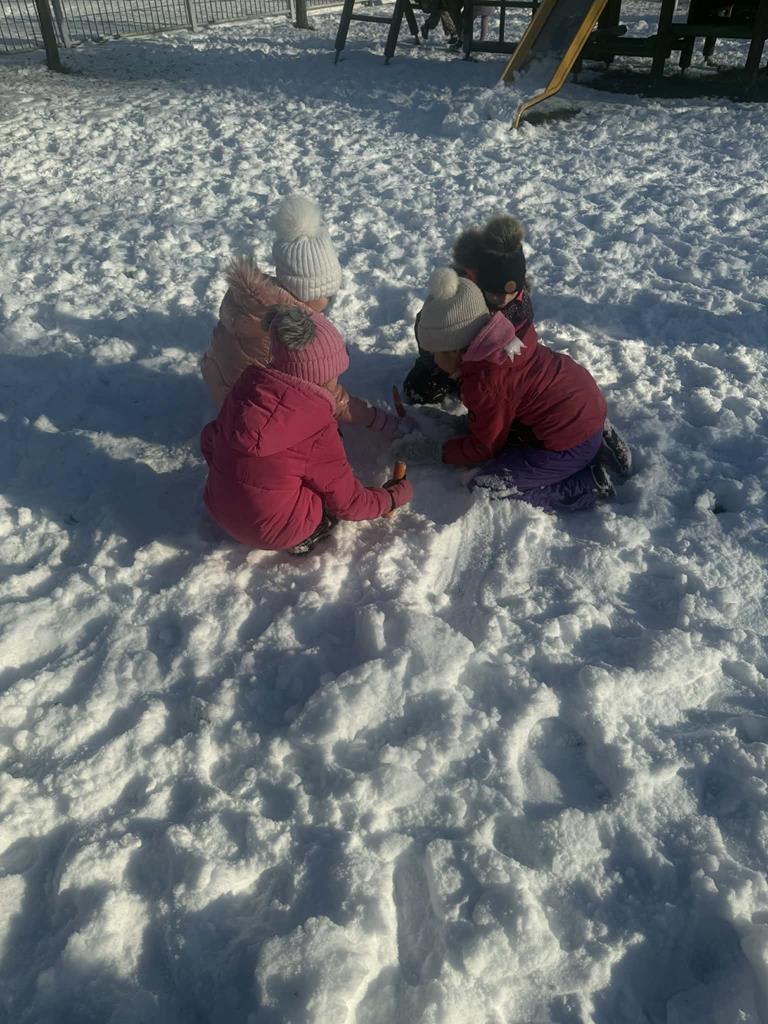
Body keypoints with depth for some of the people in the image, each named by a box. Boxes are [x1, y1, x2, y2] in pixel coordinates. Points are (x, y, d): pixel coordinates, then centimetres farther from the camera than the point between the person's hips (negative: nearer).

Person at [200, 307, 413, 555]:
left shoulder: (247, 386, -10)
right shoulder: (319, 429, -23)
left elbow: (210, 439, 5)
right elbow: (348, 503, -10)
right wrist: (394, 497, 8)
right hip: (276, 534, -6)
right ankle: (307, 536, 4)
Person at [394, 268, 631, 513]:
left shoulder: (485, 386, -23)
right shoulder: (502, 336, 1)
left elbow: (485, 447, -8)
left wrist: (434, 451, -3)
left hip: (571, 442, -9)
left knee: (487, 488, -7)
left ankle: (588, 487, -5)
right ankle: (596, 444, 15)